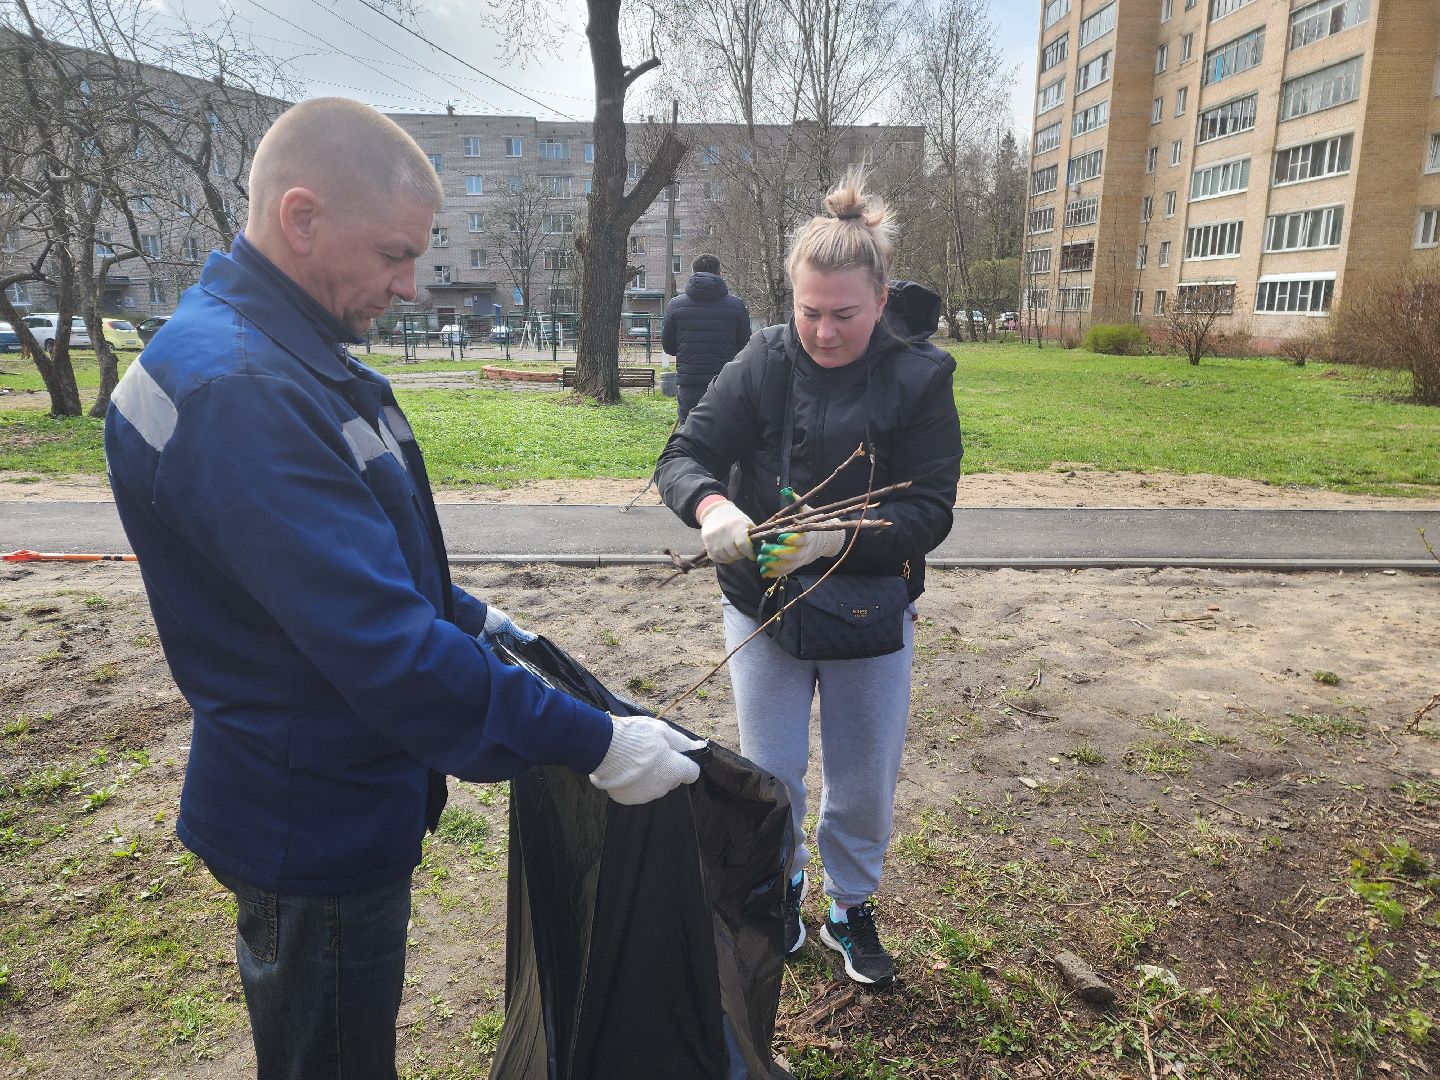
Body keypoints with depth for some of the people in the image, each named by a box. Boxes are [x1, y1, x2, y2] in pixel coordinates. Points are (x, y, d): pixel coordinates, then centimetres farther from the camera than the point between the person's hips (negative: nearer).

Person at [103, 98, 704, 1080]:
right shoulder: (235, 390, -30)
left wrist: (468, 615, 10)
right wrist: (593, 744, -28)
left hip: (349, 804, 9)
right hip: (315, 829, -9)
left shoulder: (296, 358, 5)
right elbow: (385, 649, -34)